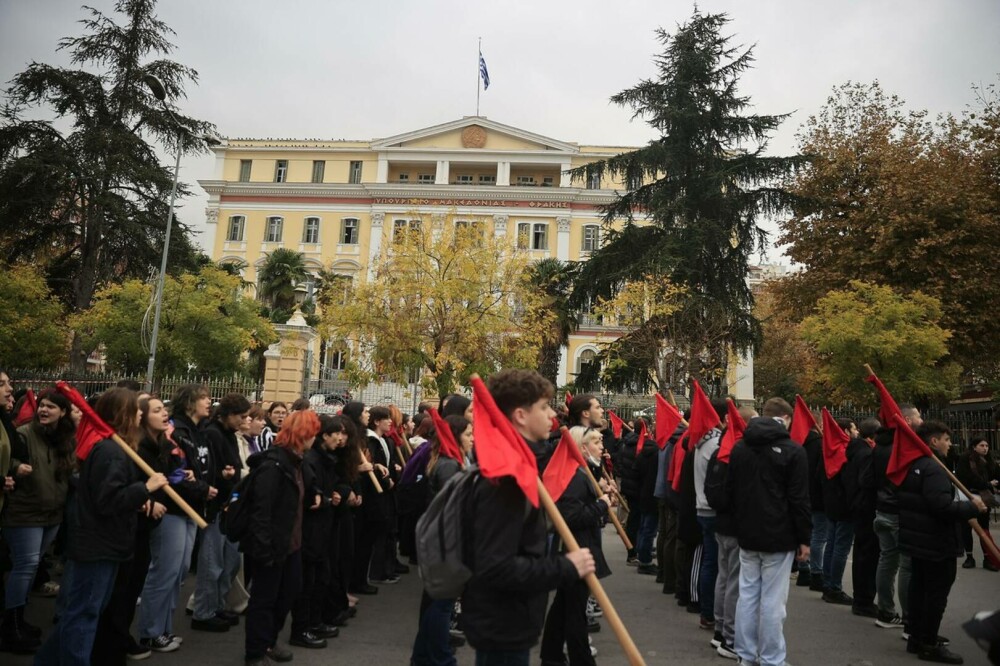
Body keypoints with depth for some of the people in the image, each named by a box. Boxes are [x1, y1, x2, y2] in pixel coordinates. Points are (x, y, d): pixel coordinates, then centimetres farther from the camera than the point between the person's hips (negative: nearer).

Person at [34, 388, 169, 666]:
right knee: (83, 614, 0)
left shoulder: (111, 447, 12)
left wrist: (138, 499, 5)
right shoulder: (110, 451, -22)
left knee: (80, 611, 22)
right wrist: (146, 488, -24)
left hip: (101, 544, 11)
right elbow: (107, 500, -28)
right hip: (96, 546, -11)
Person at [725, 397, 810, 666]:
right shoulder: (793, 450, -10)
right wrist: (804, 538, -2)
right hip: (779, 536, -5)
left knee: (747, 595, 11)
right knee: (772, 600, 1)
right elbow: (799, 500, -10)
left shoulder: (739, 447, 7)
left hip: (747, 534, 5)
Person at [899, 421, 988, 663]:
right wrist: (972, 507, -15)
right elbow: (943, 506, -29)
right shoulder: (933, 468, -21)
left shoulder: (913, 465, 11)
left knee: (919, 588, 16)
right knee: (937, 593, 0)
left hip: (917, 539, 10)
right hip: (936, 543, -10)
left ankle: (916, 637, 26)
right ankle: (929, 644, 8)